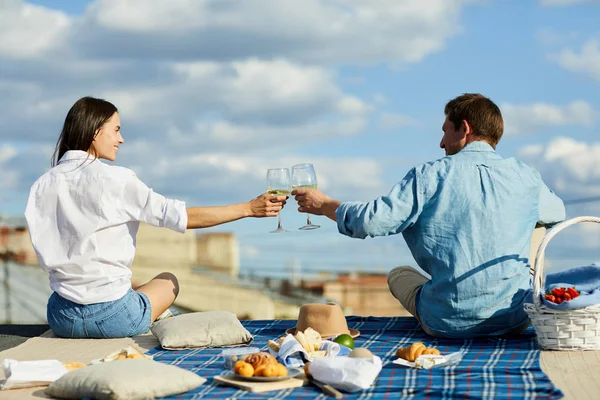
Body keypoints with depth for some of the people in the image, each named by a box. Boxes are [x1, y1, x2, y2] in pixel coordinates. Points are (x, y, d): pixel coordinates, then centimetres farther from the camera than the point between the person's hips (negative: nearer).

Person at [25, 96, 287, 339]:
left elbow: (47, 258, 8)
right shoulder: (113, 180, -13)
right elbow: (184, 217, -12)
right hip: (111, 316, -5)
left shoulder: (42, 186, 3)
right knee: (169, 280, 25)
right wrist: (250, 209, -6)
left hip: (61, 318, 5)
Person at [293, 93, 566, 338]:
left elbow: (373, 221, -11)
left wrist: (324, 205, 7)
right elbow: (557, 213, 22)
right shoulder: (524, 177, 1)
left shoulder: (429, 175, -7)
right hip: (514, 320, 2)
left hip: (448, 324, -2)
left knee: (399, 274, 30)